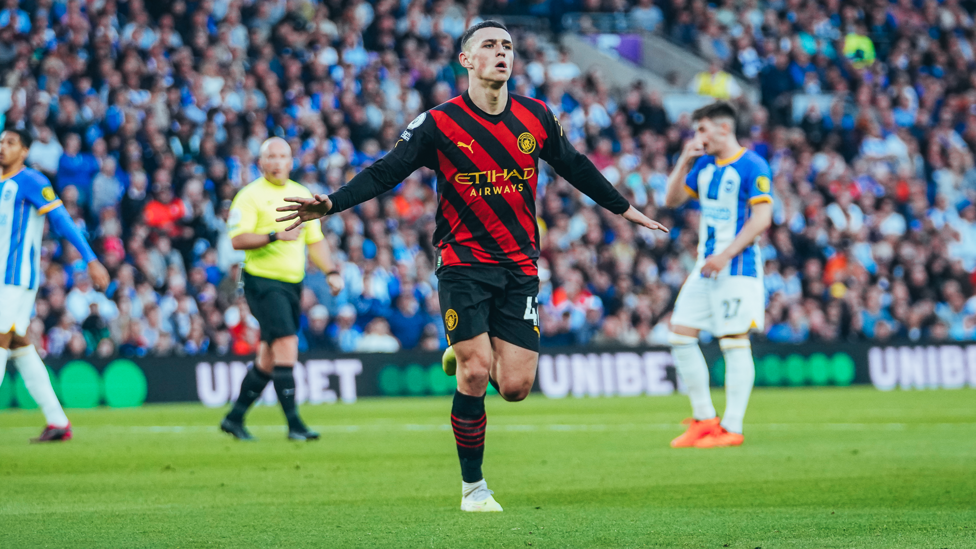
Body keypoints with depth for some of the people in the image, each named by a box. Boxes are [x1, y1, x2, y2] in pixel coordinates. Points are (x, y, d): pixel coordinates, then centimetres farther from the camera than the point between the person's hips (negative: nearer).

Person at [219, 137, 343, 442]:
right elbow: (237, 239, -15)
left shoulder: (303, 194, 15)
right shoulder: (251, 195, -6)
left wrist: (331, 272, 7)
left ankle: (234, 418, 24)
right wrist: (276, 236, -24)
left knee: (268, 358, 11)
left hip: (292, 283, 7)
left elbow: (315, 240, 19)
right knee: (287, 345, -18)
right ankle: (294, 423, -17)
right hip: (263, 281, -7)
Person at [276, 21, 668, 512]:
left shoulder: (535, 118, 4)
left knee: (515, 387, -5)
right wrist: (331, 204, -20)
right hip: (463, 263, -3)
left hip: (519, 267, 3)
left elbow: (575, 167, 20)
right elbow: (386, 172, -6)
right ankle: (473, 486, 3)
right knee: (475, 372, -13)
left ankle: (465, 356, 30)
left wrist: (623, 208, 30)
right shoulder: (438, 123, -6)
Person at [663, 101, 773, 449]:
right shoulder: (704, 165, 13)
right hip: (706, 266, 8)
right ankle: (703, 419, 11)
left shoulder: (752, 166, -10)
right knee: (680, 335, 4)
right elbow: (672, 199, 19)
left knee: (734, 342, -7)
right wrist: (684, 162, 4)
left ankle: (732, 428, -5)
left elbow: (761, 218, -16)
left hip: (737, 267, -8)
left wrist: (725, 255, -21)